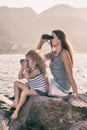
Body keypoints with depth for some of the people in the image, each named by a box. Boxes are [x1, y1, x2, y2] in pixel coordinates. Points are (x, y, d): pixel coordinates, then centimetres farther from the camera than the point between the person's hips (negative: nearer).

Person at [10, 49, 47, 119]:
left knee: (24, 92, -37)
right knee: (16, 83, 11)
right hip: (32, 88, 10)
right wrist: (22, 67, -1)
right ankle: (16, 102, 7)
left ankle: (17, 110, -26)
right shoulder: (30, 70, 5)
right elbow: (20, 77, 9)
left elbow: (27, 77, -36)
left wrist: (25, 67, -25)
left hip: (40, 91, -10)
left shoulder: (37, 70, -21)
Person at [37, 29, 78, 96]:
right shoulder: (53, 53, 3)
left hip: (62, 88, -8)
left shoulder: (64, 54, -20)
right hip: (55, 84, 8)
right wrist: (41, 42, -2)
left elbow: (70, 76, -21)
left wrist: (75, 94, -20)